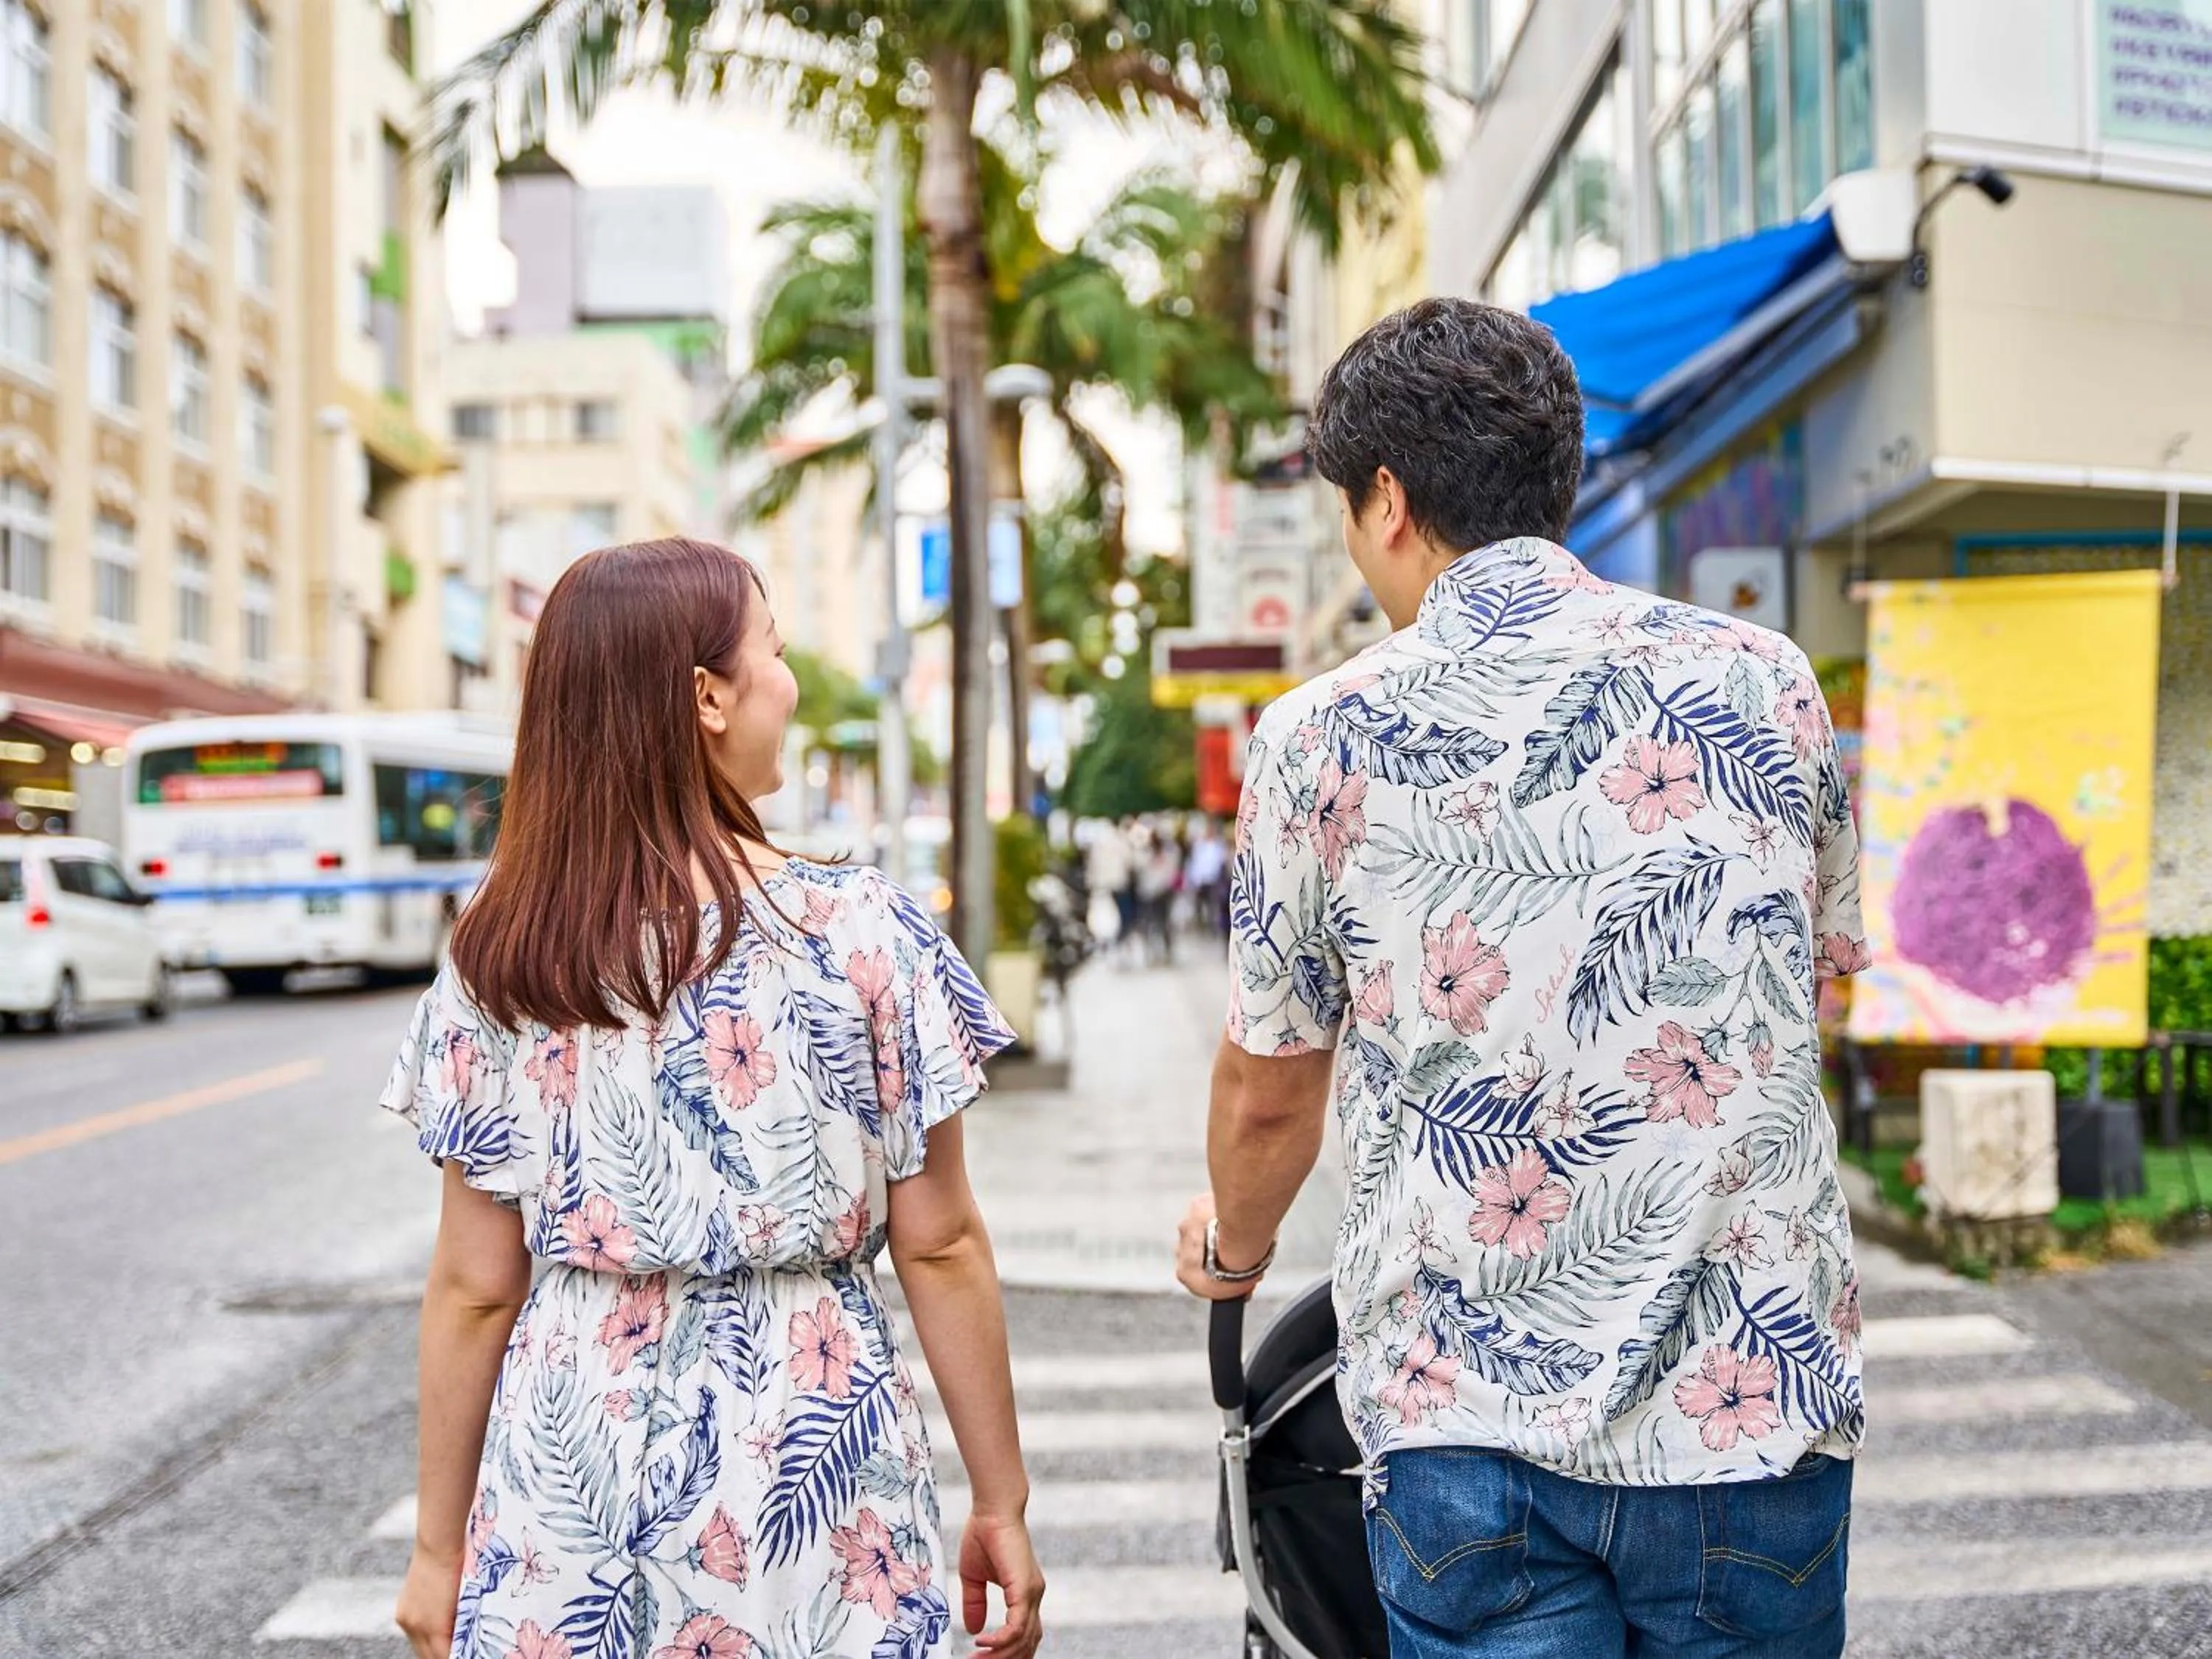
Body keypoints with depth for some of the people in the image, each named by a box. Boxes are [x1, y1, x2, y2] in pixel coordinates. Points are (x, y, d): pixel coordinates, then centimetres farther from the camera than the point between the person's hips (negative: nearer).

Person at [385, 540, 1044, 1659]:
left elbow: (473, 1289, -2)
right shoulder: (864, 935, -11)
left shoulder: (496, 967, -5)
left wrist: (440, 1549, 8)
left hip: (569, 1471, 2)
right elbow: (940, 1248, -6)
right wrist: (1001, 1503, 3)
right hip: (805, 1447, -2)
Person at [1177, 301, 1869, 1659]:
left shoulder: (1324, 737, -4)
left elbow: (1268, 1098, 6)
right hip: (1761, 1395, 2)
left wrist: (1232, 1246, 28)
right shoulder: (1766, 679, 2)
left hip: (1472, 1422, -2)